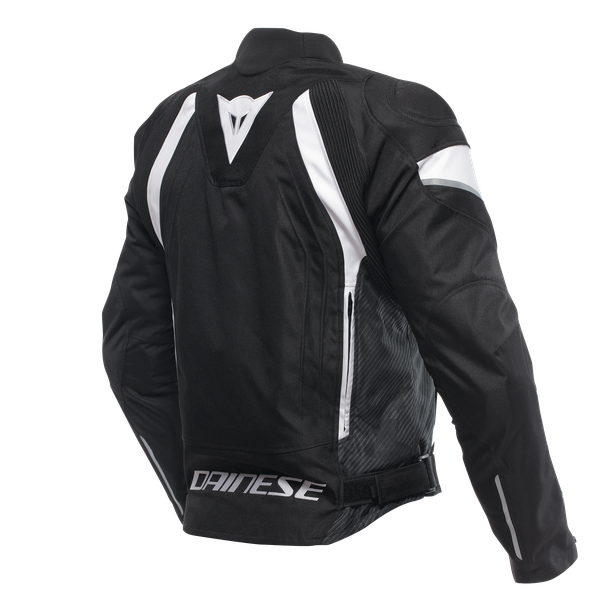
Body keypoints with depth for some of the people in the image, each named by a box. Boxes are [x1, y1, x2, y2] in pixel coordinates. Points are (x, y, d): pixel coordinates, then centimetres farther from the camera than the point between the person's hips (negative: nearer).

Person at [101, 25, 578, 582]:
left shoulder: (170, 125, 7)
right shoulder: (396, 118, -12)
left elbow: (134, 352, 10)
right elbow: (478, 352, -16)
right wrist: (544, 556, -7)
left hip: (215, 523, 6)